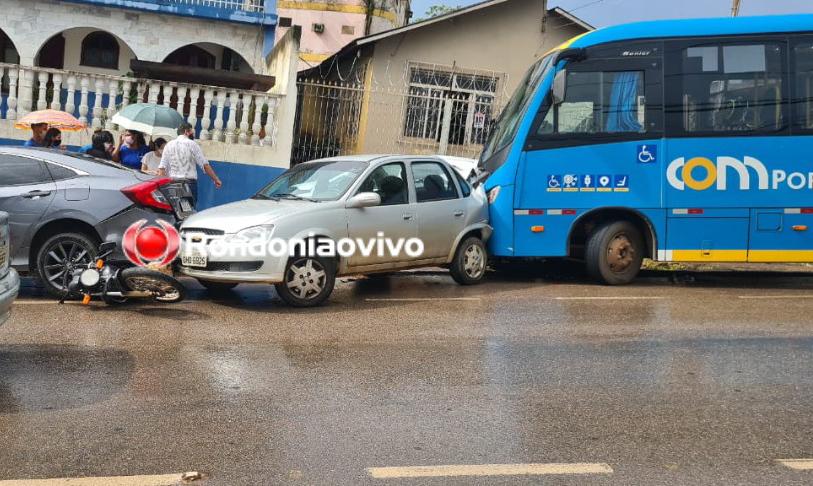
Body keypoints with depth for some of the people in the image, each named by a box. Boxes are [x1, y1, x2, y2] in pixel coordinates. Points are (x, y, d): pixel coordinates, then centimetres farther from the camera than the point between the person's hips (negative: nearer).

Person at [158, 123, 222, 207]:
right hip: (189, 182, -4)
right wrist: (216, 179, 3)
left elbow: (162, 168, 5)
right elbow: (205, 165, -3)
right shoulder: (192, 144, -1)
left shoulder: (168, 145, 10)